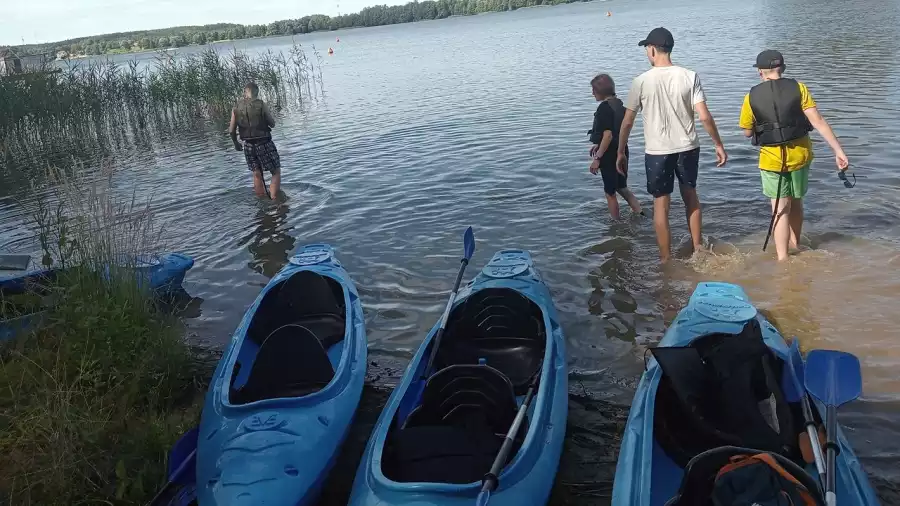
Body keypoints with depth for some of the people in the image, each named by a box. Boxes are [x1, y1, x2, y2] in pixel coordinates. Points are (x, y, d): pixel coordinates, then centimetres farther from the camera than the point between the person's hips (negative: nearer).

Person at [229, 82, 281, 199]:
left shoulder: (236, 107, 0)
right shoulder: (261, 104, -12)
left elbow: (231, 130, 2)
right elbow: (272, 124, -5)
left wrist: (236, 143, 19)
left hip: (248, 145, 5)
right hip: (264, 144, -4)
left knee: (257, 174, 17)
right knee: (276, 172, 8)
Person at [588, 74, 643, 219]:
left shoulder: (604, 108, -19)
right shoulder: (619, 104, 7)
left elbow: (608, 135, -23)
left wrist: (597, 158, -21)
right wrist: (598, 145, 24)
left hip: (610, 156, -9)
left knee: (610, 192, 6)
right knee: (622, 188, 22)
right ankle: (641, 216, 21)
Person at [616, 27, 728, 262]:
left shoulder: (642, 81, -9)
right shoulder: (689, 76, -5)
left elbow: (627, 122, -3)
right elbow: (704, 116, -8)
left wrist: (621, 151, 9)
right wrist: (719, 145, 3)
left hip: (657, 151, -3)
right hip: (688, 148, 3)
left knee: (661, 205, 8)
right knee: (690, 197, 22)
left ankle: (666, 259, 14)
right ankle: (697, 247, 33)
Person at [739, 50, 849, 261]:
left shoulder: (752, 97, -7)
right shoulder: (798, 88, -6)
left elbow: (747, 132, 1)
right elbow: (818, 121, -12)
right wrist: (838, 150, -13)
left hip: (772, 158, -2)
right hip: (800, 155, 2)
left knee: (780, 209, 3)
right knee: (796, 203, 22)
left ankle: (782, 258, -2)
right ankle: (795, 244, 40)